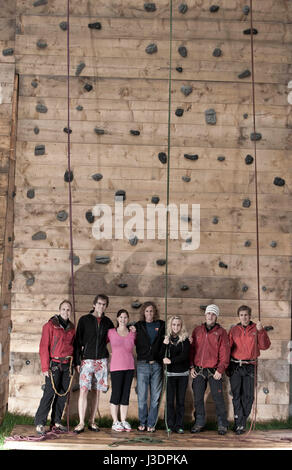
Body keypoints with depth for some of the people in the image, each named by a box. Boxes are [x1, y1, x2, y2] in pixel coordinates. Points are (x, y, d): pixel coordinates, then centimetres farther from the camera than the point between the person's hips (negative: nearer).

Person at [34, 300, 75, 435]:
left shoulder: (71, 328, 11)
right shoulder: (50, 325, -5)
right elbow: (44, 347, -8)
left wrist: (73, 365, 8)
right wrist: (45, 367, -13)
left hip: (67, 365, 6)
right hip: (54, 365, -5)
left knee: (63, 393, 7)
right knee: (50, 393, -8)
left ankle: (56, 421, 19)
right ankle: (39, 423, 1)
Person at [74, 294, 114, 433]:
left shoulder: (107, 322, 9)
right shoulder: (84, 320, 1)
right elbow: (78, 341, 1)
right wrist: (77, 361, -4)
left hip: (102, 360, 3)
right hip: (87, 360, -3)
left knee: (97, 391, 5)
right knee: (84, 390, -11)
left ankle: (92, 421, 15)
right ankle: (81, 423, -5)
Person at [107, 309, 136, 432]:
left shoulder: (132, 333, 8)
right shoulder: (111, 332, 3)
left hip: (129, 367, 3)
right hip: (116, 367, -3)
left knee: (126, 394, 6)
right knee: (116, 394, -3)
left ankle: (123, 421, 14)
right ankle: (115, 422, 6)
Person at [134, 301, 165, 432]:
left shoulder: (161, 325, 9)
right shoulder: (138, 326, 8)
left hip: (157, 365, 1)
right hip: (142, 365, -1)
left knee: (155, 397, 4)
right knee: (142, 396, 0)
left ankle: (151, 423, 13)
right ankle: (142, 422, 14)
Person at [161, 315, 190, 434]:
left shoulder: (185, 339, 2)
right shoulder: (166, 339, 4)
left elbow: (184, 356, -9)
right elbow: (161, 356, -3)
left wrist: (171, 360, -18)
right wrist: (165, 344, -17)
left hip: (183, 374, 0)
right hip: (170, 374, 0)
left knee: (181, 401, 3)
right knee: (170, 401, -1)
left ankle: (179, 426, 10)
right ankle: (170, 425, 7)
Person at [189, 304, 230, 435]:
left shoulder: (221, 332, 1)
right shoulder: (197, 331, 11)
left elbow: (225, 352, -4)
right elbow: (192, 349, 12)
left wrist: (220, 370, -11)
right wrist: (192, 367, 4)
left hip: (214, 371, -3)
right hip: (198, 371, 3)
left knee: (218, 398, -1)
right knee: (198, 398, 8)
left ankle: (222, 425, 12)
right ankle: (199, 423, 22)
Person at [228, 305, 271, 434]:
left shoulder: (256, 329, 3)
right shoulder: (234, 330, 6)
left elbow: (264, 346, -6)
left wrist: (261, 331, -19)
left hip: (249, 367, 0)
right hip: (235, 366, 0)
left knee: (248, 396, 3)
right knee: (237, 395, 1)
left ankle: (241, 423, 15)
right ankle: (239, 424, 6)